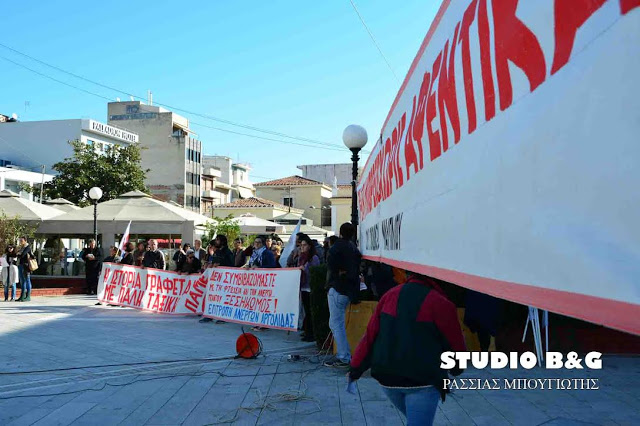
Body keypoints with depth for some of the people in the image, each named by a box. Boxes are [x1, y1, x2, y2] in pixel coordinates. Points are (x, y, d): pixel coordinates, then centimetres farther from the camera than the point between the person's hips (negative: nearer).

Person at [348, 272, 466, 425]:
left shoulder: (391, 295, 4)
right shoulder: (440, 303, -11)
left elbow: (370, 335, 4)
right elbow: (456, 344, -2)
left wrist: (355, 369, 11)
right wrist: (457, 368, 19)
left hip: (387, 378, 6)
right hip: (423, 382, -6)